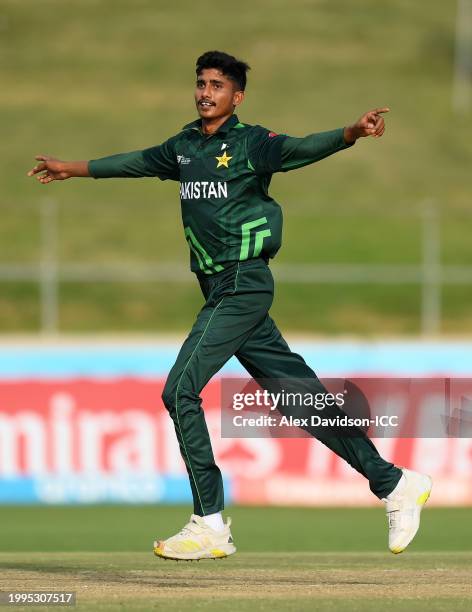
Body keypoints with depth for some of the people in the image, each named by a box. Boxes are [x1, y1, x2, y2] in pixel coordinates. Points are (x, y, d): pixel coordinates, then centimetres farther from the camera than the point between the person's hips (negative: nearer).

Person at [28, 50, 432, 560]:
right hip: (220, 289, 7)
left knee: (181, 390, -13)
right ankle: (394, 484, 15)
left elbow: (303, 148, -24)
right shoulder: (184, 146, 15)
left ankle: (210, 526, -10)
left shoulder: (251, 143, -8)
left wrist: (351, 133, -44)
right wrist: (73, 169, 44)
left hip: (243, 284, -7)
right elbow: (137, 162, 31)